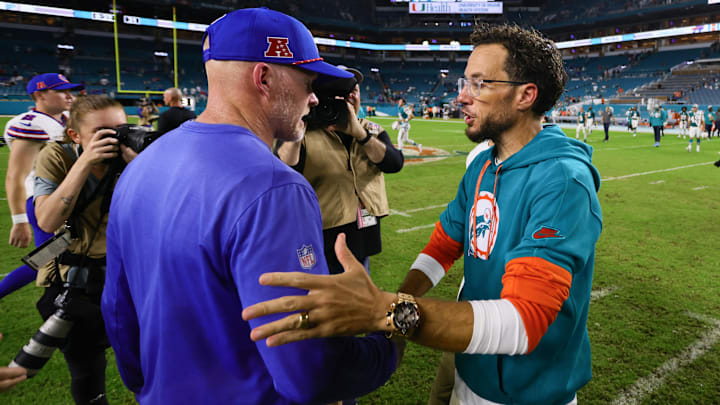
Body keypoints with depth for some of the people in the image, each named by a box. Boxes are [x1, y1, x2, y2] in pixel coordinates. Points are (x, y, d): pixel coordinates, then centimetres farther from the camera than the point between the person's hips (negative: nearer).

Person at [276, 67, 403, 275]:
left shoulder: (372, 131, 6)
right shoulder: (305, 133, -8)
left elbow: (395, 163, -12)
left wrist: (359, 133, -23)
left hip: (365, 241, 5)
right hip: (324, 241, -5)